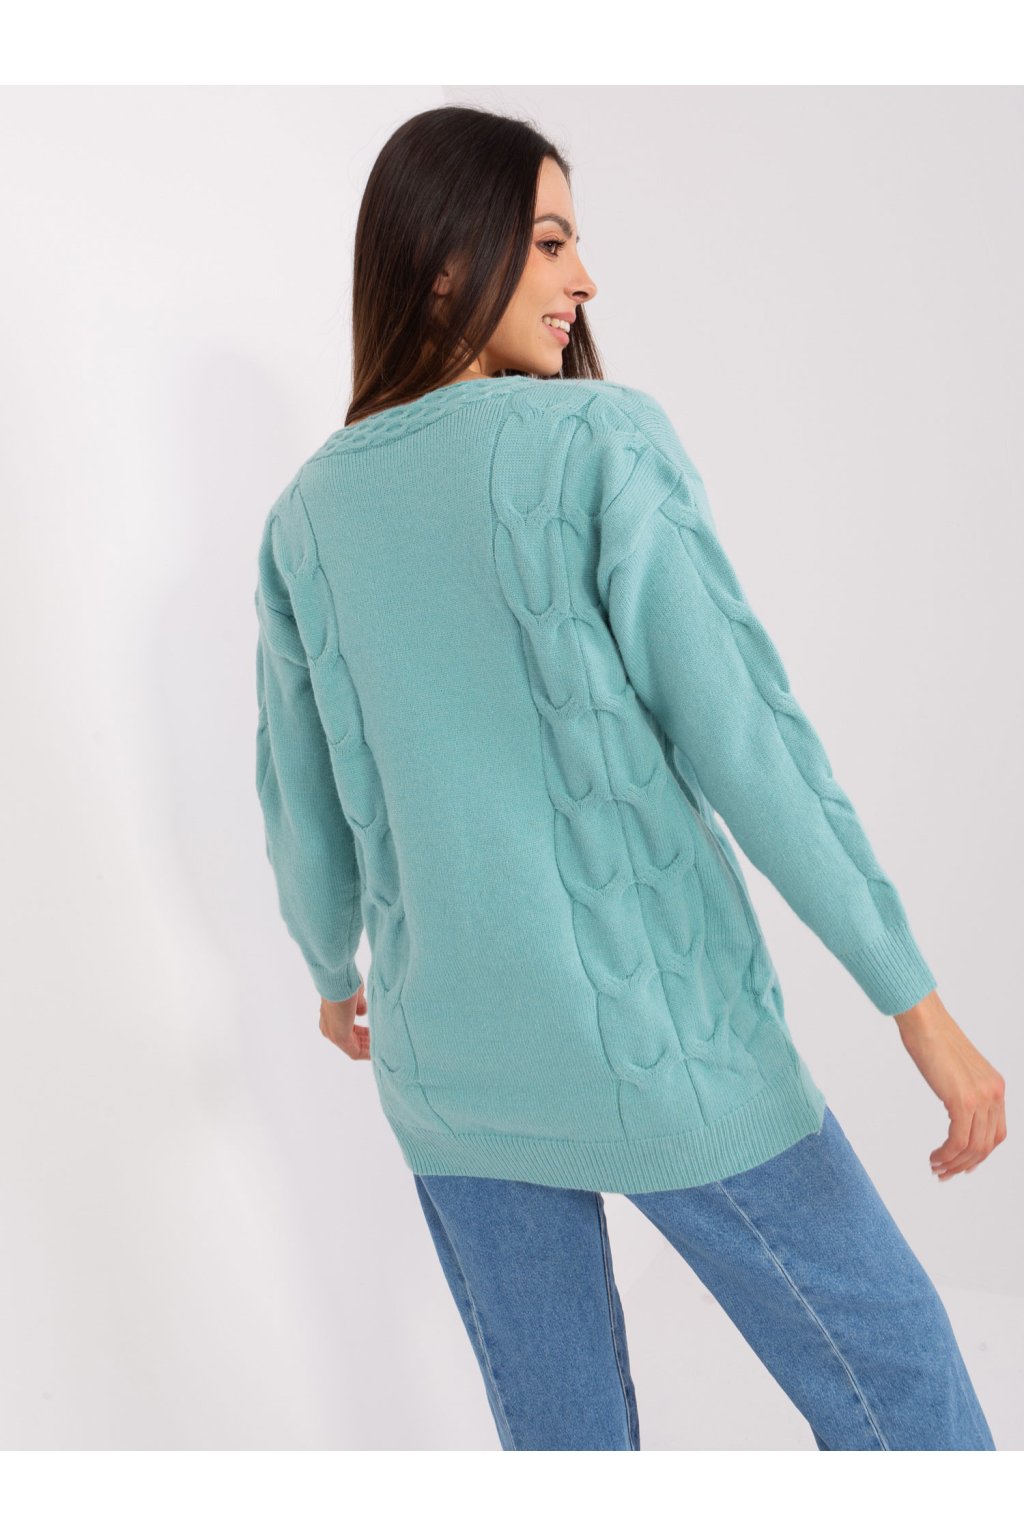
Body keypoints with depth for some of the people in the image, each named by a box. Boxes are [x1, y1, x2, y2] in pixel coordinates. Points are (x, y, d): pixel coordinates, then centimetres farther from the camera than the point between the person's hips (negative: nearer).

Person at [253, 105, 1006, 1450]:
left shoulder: (307, 515, 5)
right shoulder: (602, 436, -10)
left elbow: (304, 809, 11)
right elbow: (739, 732, -15)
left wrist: (334, 969, 31)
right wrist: (920, 1005, -10)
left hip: (447, 1060, 6)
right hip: (658, 1040, -5)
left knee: (559, 1426, 16)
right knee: (897, 1393, 11)